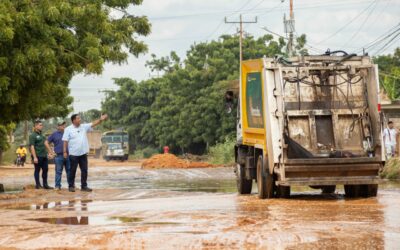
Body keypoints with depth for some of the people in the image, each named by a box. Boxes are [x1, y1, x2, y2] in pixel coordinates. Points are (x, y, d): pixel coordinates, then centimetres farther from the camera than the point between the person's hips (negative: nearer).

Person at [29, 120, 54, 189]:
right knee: (37, 170, 0)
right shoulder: (32, 136, -7)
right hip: (38, 156, -8)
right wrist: (35, 157, -20)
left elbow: (46, 143, 13)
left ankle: (45, 184, 16)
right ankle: (38, 185, 6)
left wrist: (49, 152, 2)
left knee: (45, 170, 9)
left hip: (44, 156, 8)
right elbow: (32, 147, -13)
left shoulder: (42, 135, 18)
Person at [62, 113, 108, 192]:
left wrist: (101, 120, -18)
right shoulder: (68, 129, -5)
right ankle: (71, 186, 11)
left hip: (83, 153, 4)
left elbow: (93, 124, -2)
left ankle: (84, 186, 13)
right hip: (73, 154, -4)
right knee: (73, 170, 2)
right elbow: (65, 141, -6)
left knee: (84, 170, 6)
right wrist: (65, 151, -11)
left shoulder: (84, 127, 7)